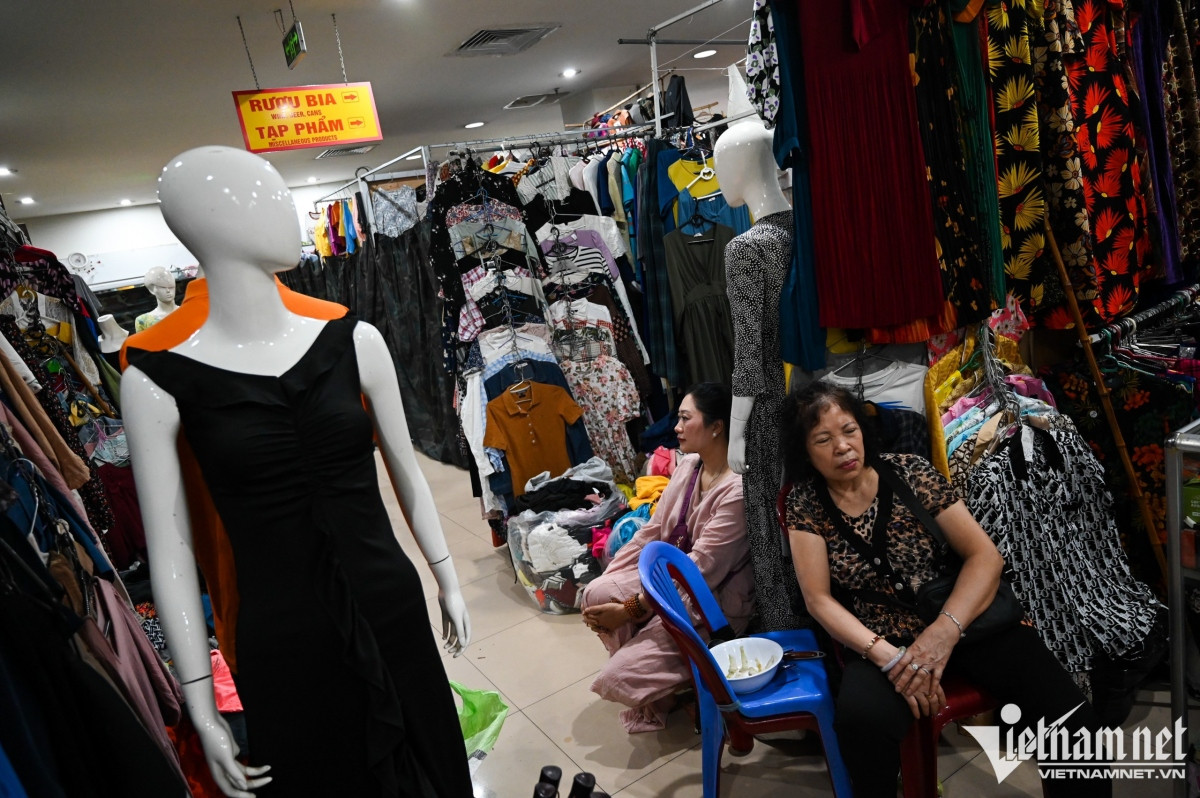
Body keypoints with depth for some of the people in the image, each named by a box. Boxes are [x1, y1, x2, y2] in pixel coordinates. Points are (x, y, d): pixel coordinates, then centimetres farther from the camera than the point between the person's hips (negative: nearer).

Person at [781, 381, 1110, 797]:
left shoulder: (908, 471, -4)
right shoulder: (805, 503, -3)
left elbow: (985, 555, -5)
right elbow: (819, 599, -8)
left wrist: (945, 630, -21)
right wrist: (887, 656, -23)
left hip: (964, 618, 1)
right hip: (883, 639, -1)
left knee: (1073, 720, -20)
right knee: (860, 719, -33)